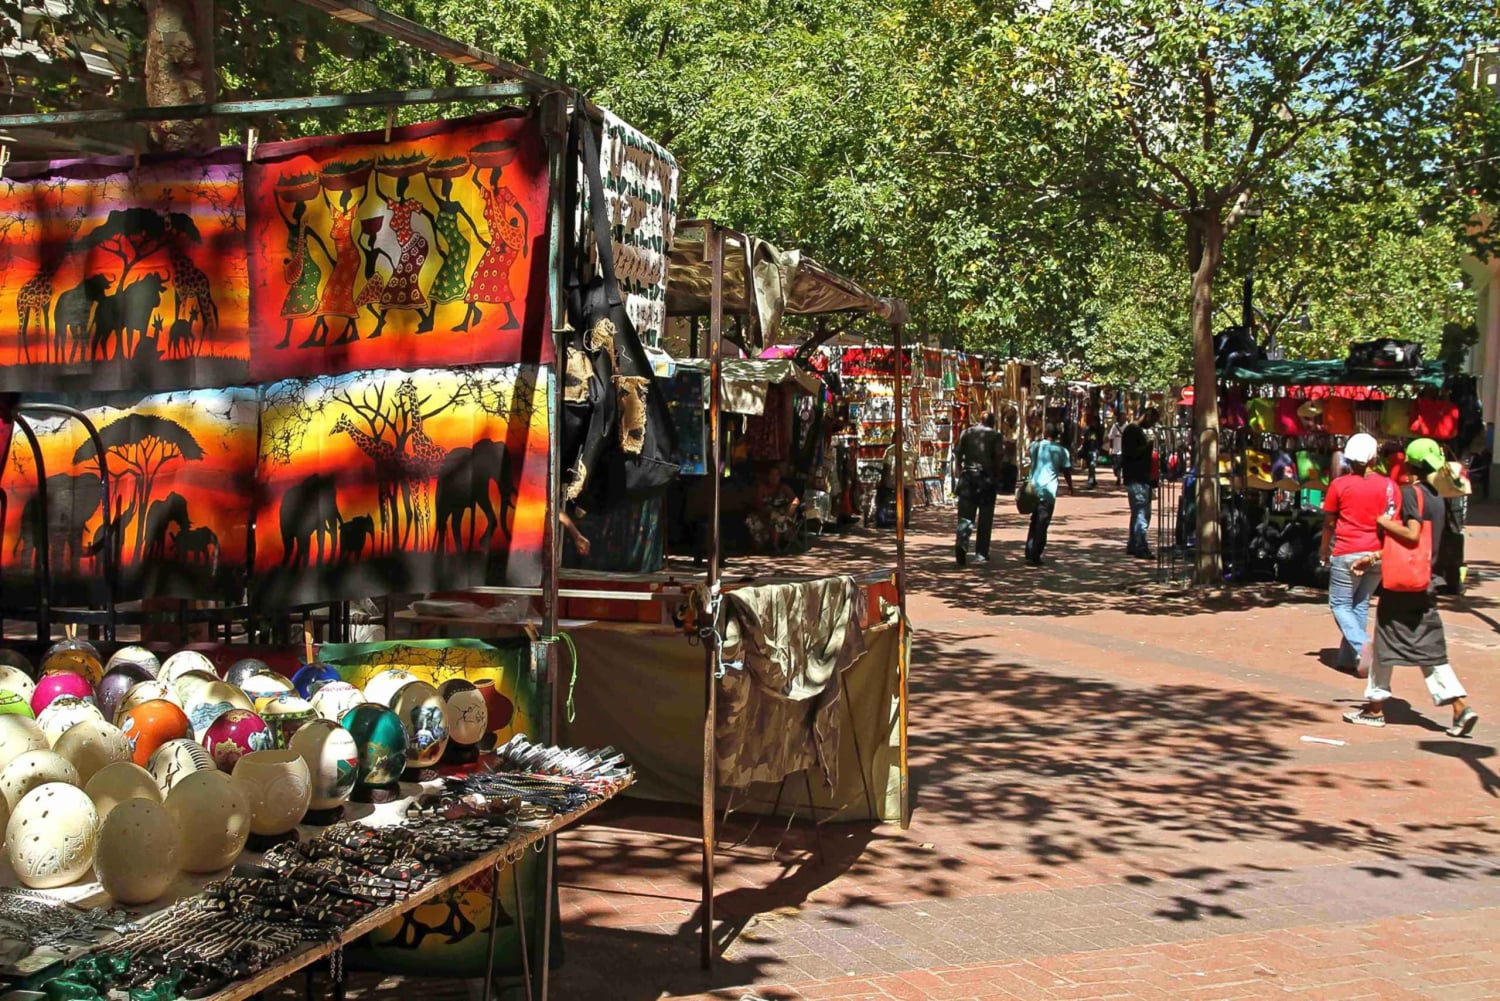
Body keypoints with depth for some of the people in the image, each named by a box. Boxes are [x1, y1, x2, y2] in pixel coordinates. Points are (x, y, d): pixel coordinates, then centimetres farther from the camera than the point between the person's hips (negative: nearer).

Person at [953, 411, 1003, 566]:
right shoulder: (995, 435, 2)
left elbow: (958, 456, 4)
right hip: (987, 478, -1)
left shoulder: (966, 433, 9)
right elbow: (997, 458, -5)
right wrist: (997, 479, 5)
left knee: (965, 515, 1)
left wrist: (957, 478, 9)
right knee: (985, 518, 7)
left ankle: (961, 541, -26)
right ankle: (981, 554, 8)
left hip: (968, 477, 2)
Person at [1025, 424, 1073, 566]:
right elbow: (1066, 470, 3)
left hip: (1034, 488, 4)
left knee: (1034, 521, 18)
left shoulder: (1035, 446, 4)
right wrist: (1070, 486, 18)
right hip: (1049, 490, -4)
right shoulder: (1062, 451, -3)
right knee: (1042, 524, 0)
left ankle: (1030, 553, 20)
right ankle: (1034, 556, -5)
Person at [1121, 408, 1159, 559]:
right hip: (1135, 479, -10)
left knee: (1140, 513, 13)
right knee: (1141, 513, -13)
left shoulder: (1141, 431, 21)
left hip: (1143, 478, 10)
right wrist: (1147, 443, -19)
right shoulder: (1131, 430, -8)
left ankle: (1133, 546, 19)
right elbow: (1131, 453, -18)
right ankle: (1140, 548, -15)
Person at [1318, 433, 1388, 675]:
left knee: (1340, 604, 6)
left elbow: (1329, 522, 2)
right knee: (1361, 605, 14)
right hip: (1377, 554, 3)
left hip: (1347, 554, -3)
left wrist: (1324, 550, 16)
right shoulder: (1388, 485, 1)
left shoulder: (1339, 485, -5)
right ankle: (1347, 658, 16)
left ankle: (1362, 647, -15)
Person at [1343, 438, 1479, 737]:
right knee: (1430, 648, 8)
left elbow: (1412, 534, -25)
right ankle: (1460, 707, -2)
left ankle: (1375, 708, 14)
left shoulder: (1410, 492, -13)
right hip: (1427, 583, 8)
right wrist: (1374, 557, 23)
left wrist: (1382, 521, -10)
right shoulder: (1436, 498, 13)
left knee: (1385, 643, 5)